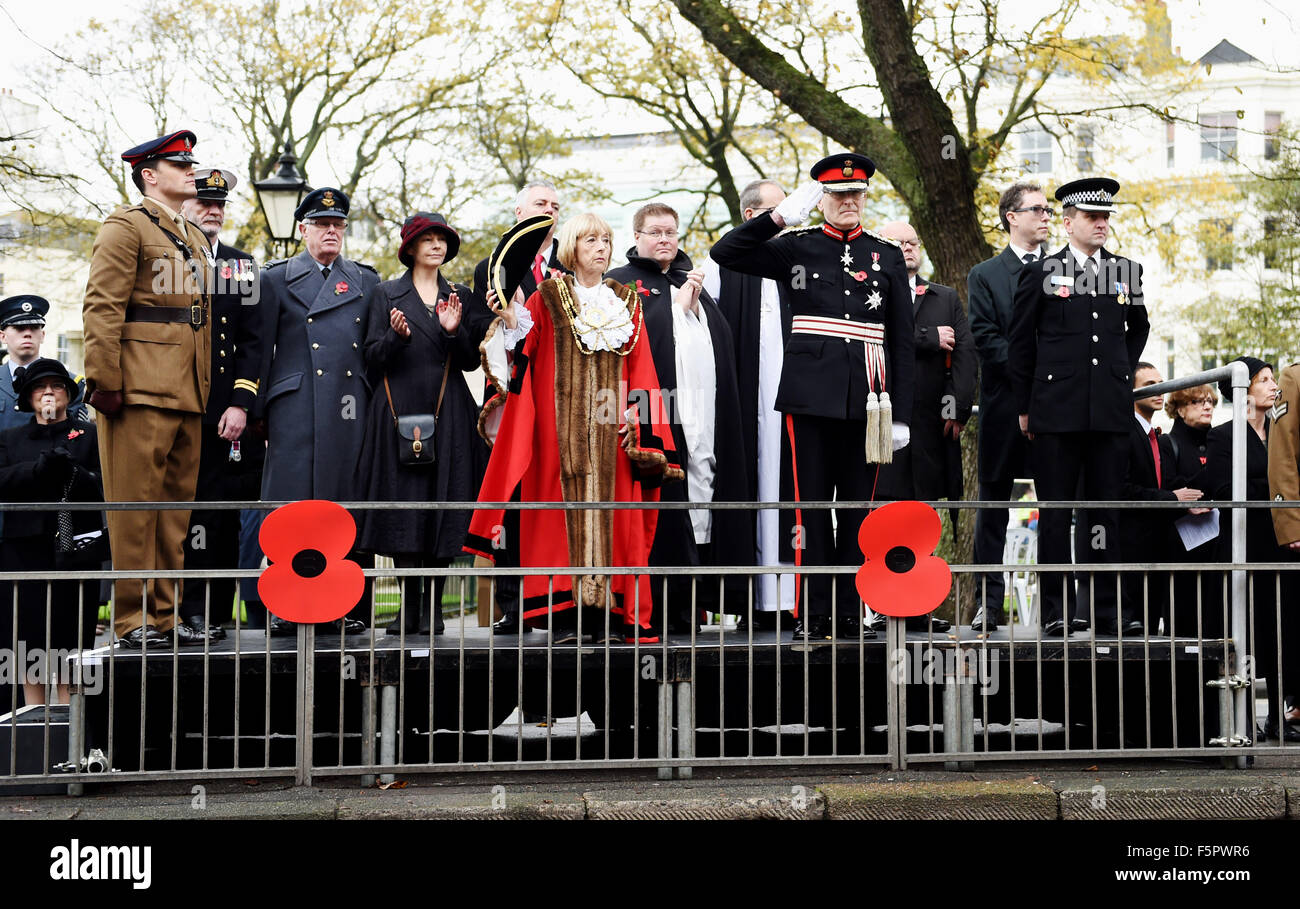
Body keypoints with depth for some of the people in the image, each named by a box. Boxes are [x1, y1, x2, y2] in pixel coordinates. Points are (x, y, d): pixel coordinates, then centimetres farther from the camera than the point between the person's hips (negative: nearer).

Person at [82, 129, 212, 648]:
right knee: (135, 505, -4)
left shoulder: (194, 238, 23)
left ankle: (165, 615, 15)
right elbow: (101, 308, -11)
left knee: (177, 505, 9)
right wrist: (104, 381, -17)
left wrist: (209, 386, 18)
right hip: (140, 390, -8)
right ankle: (133, 621, 0)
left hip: (188, 392, 8)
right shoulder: (126, 226, -2)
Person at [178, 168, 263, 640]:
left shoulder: (242, 266, 14)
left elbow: (254, 340, 7)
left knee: (221, 513, 0)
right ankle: (191, 610, 4)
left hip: (224, 413, 2)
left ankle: (212, 612, 6)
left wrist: (241, 403, -5)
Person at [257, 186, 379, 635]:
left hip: (352, 411, 2)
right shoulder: (276, 278, 10)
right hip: (296, 410, -2)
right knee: (291, 503, -6)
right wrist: (255, 410, 2)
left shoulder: (367, 282, 17)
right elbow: (261, 350, 7)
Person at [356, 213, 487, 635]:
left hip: (448, 414, 2)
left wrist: (454, 331, -9)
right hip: (400, 409, -1)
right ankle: (409, 607, -1)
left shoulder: (460, 296, 15)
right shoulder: (386, 294, 9)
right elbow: (372, 357, 3)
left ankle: (433, 607, 3)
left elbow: (471, 361, 9)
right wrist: (397, 336, -15)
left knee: (444, 503, -2)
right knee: (402, 504, -6)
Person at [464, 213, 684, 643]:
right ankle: (564, 615, -6)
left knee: (610, 505, -2)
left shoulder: (625, 304, 15)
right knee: (566, 502, -7)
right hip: (561, 426, -2)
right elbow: (522, 358, 0)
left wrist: (636, 417, -1)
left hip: (610, 427, 2)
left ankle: (608, 612, -1)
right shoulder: (547, 300, 8)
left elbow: (640, 373, 11)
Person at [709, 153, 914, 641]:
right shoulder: (796, 248, 9)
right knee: (809, 506, -1)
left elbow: (902, 341, 11)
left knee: (859, 509, 5)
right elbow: (724, 253, -1)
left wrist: (901, 413, 4)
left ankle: (851, 612, 12)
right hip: (810, 395, -1)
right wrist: (781, 216, -9)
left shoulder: (888, 256, 12)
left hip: (867, 399, 2)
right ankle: (813, 613, 5)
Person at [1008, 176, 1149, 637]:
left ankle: (1103, 602, 11)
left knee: (1106, 505, 4)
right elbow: (1020, 343, 6)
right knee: (1055, 508, 0)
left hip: (1111, 409, 3)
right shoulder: (1040, 272, 3)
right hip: (1057, 409, -2)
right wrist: (1024, 406, 4)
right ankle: (1056, 607, 5)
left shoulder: (1127, 272, 12)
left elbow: (1138, 329, 29)